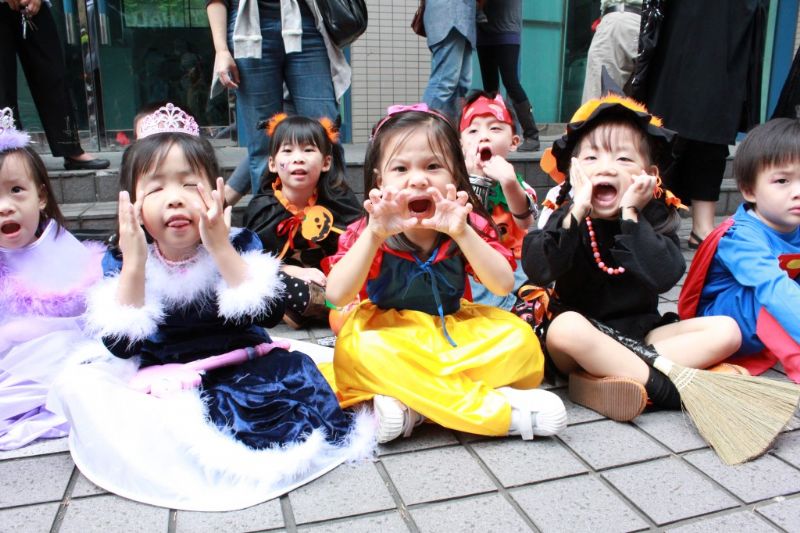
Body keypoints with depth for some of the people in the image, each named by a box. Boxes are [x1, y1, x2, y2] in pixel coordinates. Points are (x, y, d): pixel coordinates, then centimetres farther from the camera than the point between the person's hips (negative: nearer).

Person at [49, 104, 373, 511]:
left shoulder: (239, 244, -7)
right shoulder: (120, 261, -3)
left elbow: (270, 314, -20)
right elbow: (120, 346, -12)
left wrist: (220, 247, -24)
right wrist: (134, 263, -21)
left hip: (243, 374, -2)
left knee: (292, 370, -26)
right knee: (78, 384, -21)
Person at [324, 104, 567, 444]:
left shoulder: (468, 226, -7)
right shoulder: (367, 234, -11)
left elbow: (503, 285, -19)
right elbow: (337, 296, -23)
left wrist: (461, 233, -31)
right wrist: (374, 235, -34)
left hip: (453, 335, 2)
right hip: (390, 337, -1)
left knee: (518, 338, -21)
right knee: (359, 349, -35)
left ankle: (410, 405, -26)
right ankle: (501, 409, -32)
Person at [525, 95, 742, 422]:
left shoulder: (655, 216, -1)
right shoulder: (566, 215, -4)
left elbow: (664, 277, -19)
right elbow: (537, 272, -22)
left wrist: (629, 216, -19)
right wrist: (576, 213, -24)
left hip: (639, 334, 3)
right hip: (584, 335, -3)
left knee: (726, 330, -15)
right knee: (565, 326, -35)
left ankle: (604, 380, -29)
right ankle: (667, 388, -25)